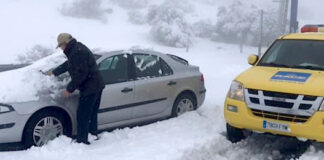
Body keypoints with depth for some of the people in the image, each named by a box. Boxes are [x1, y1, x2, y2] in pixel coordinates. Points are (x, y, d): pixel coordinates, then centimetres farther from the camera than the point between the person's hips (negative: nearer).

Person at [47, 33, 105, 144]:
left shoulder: (77, 52, -19)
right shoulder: (77, 48, 16)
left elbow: (81, 74, -23)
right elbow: (67, 65, 31)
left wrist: (69, 89, -15)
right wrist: (54, 73, 40)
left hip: (89, 88, -11)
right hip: (96, 86, 11)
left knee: (82, 115, -3)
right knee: (91, 114, 20)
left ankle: (82, 140, 4)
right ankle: (93, 135, 30)